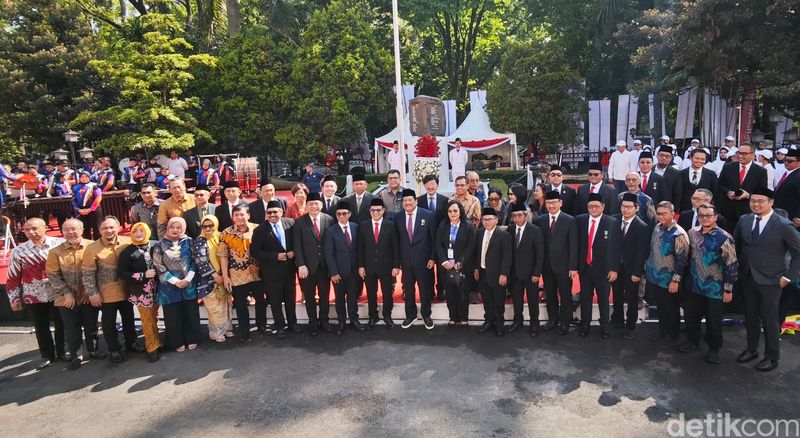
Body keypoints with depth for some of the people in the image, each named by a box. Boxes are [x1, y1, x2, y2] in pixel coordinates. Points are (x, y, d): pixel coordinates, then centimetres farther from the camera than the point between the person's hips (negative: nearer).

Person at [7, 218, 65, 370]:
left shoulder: (60, 244, -7)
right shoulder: (18, 251, -1)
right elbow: (13, 277, 4)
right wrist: (15, 298, 4)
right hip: (34, 297, 2)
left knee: (61, 324, 10)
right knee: (41, 327, 11)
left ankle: (62, 352, 28)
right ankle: (47, 356, 27)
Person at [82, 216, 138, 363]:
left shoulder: (128, 242, -6)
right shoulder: (92, 248, -14)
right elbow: (87, 273, -11)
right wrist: (92, 293, -13)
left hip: (126, 290, 3)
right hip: (107, 294, -3)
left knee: (129, 319, 18)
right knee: (109, 323, 9)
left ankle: (131, 344, 37)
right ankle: (114, 350, 26)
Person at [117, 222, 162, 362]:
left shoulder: (155, 245, -3)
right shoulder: (127, 251, -8)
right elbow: (121, 273, -10)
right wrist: (143, 275, -18)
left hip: (156, 289, 2)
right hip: (140, 291, -2)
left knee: (154, 317, 15)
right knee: (147, 320, 6)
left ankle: (155, 343, 30)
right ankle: (152, 348, 18)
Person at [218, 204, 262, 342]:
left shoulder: (257, 229, -4)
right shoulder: (226, 233, -4)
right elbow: (223, 256, -3)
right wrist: (225, 276, -6)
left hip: (257, 273, 1)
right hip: (237, 276, -1)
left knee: (261, 300, 15)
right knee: (240, 305, 9)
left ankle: (261, 325, 36)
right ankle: (244, 333, 23)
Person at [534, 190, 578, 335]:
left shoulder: (570, 221, -6)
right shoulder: (539, 220, 2)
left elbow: (573, 245, -8)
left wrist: (573, 266, -11)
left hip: (563, 265, -3)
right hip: (546, 265, 3)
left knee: (565, 294, 7)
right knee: (550, 294, 13)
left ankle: (565, 322, 21)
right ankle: (553, 319, 29)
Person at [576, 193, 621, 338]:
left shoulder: (613, 223, -7)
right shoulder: (579, 220, 0)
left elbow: (616, 248, -6)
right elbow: (576, 244, 2)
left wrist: (614, 269, -8)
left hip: (603, 268, -2)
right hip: (584, 267, 2)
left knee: (603, 299, 12)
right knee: (585, 298, 13)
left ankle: (604, 326, 29)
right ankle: (585, 324, 28)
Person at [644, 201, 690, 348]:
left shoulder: (678, 234, -20)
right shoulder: (658, 228, 2)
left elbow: (682, 260, -19)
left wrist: (675, 280, -19)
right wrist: (647, 267, 16)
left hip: (669, 281, -7)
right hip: (655, 277, 7)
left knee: (671, 310, 11)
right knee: (660, 307, 21)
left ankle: (672, 337, 27)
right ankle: (662, 332, 37)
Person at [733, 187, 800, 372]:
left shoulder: (783, 225, -13)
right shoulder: (744, 221, 1)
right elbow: (736, 245, 13)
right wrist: (737, 269, 10)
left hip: (770, 280, -4)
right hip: (747, 278, 4)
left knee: (769, 320, 6)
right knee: (750, 316, 16)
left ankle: (772, 357, 23)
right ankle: (751, 349, 32)